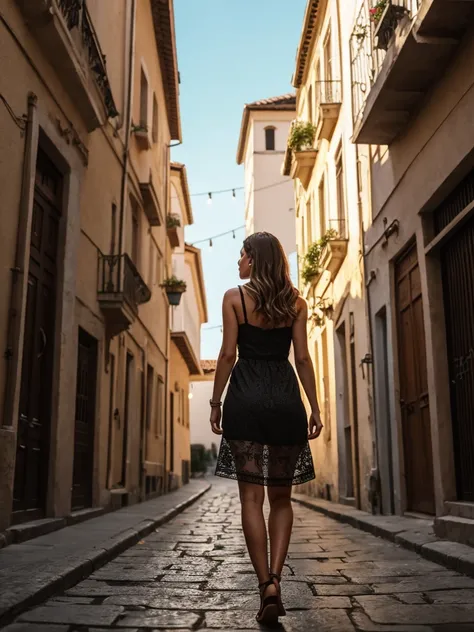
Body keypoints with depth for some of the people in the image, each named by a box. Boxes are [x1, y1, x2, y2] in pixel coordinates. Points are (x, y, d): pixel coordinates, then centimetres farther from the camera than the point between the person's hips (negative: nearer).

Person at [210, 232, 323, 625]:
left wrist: (216, 402, 4)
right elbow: (303, 358, 4)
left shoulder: (234, 297, 2)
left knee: (252, 497, 3)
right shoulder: (296, 302, 8)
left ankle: (267, 589, 0)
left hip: (246, 399, -2)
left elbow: (228, 354, -3)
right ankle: (274, 578, 1)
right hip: (285, 399, 2)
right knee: (281, 497, 13)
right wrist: (315, 408, 7)